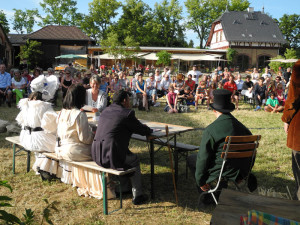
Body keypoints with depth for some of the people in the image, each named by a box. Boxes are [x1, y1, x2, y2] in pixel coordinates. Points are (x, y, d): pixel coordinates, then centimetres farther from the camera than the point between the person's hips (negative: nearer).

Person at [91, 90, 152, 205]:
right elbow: (143, 130, -1)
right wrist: (149, 130, 24)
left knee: (128, 156, 32)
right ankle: (137, 195, 25)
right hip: (111, 157, -8)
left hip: (96, 155, 8)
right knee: (134, 160, 20)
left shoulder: (106, 110, 15)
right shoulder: (127, 113, -8)